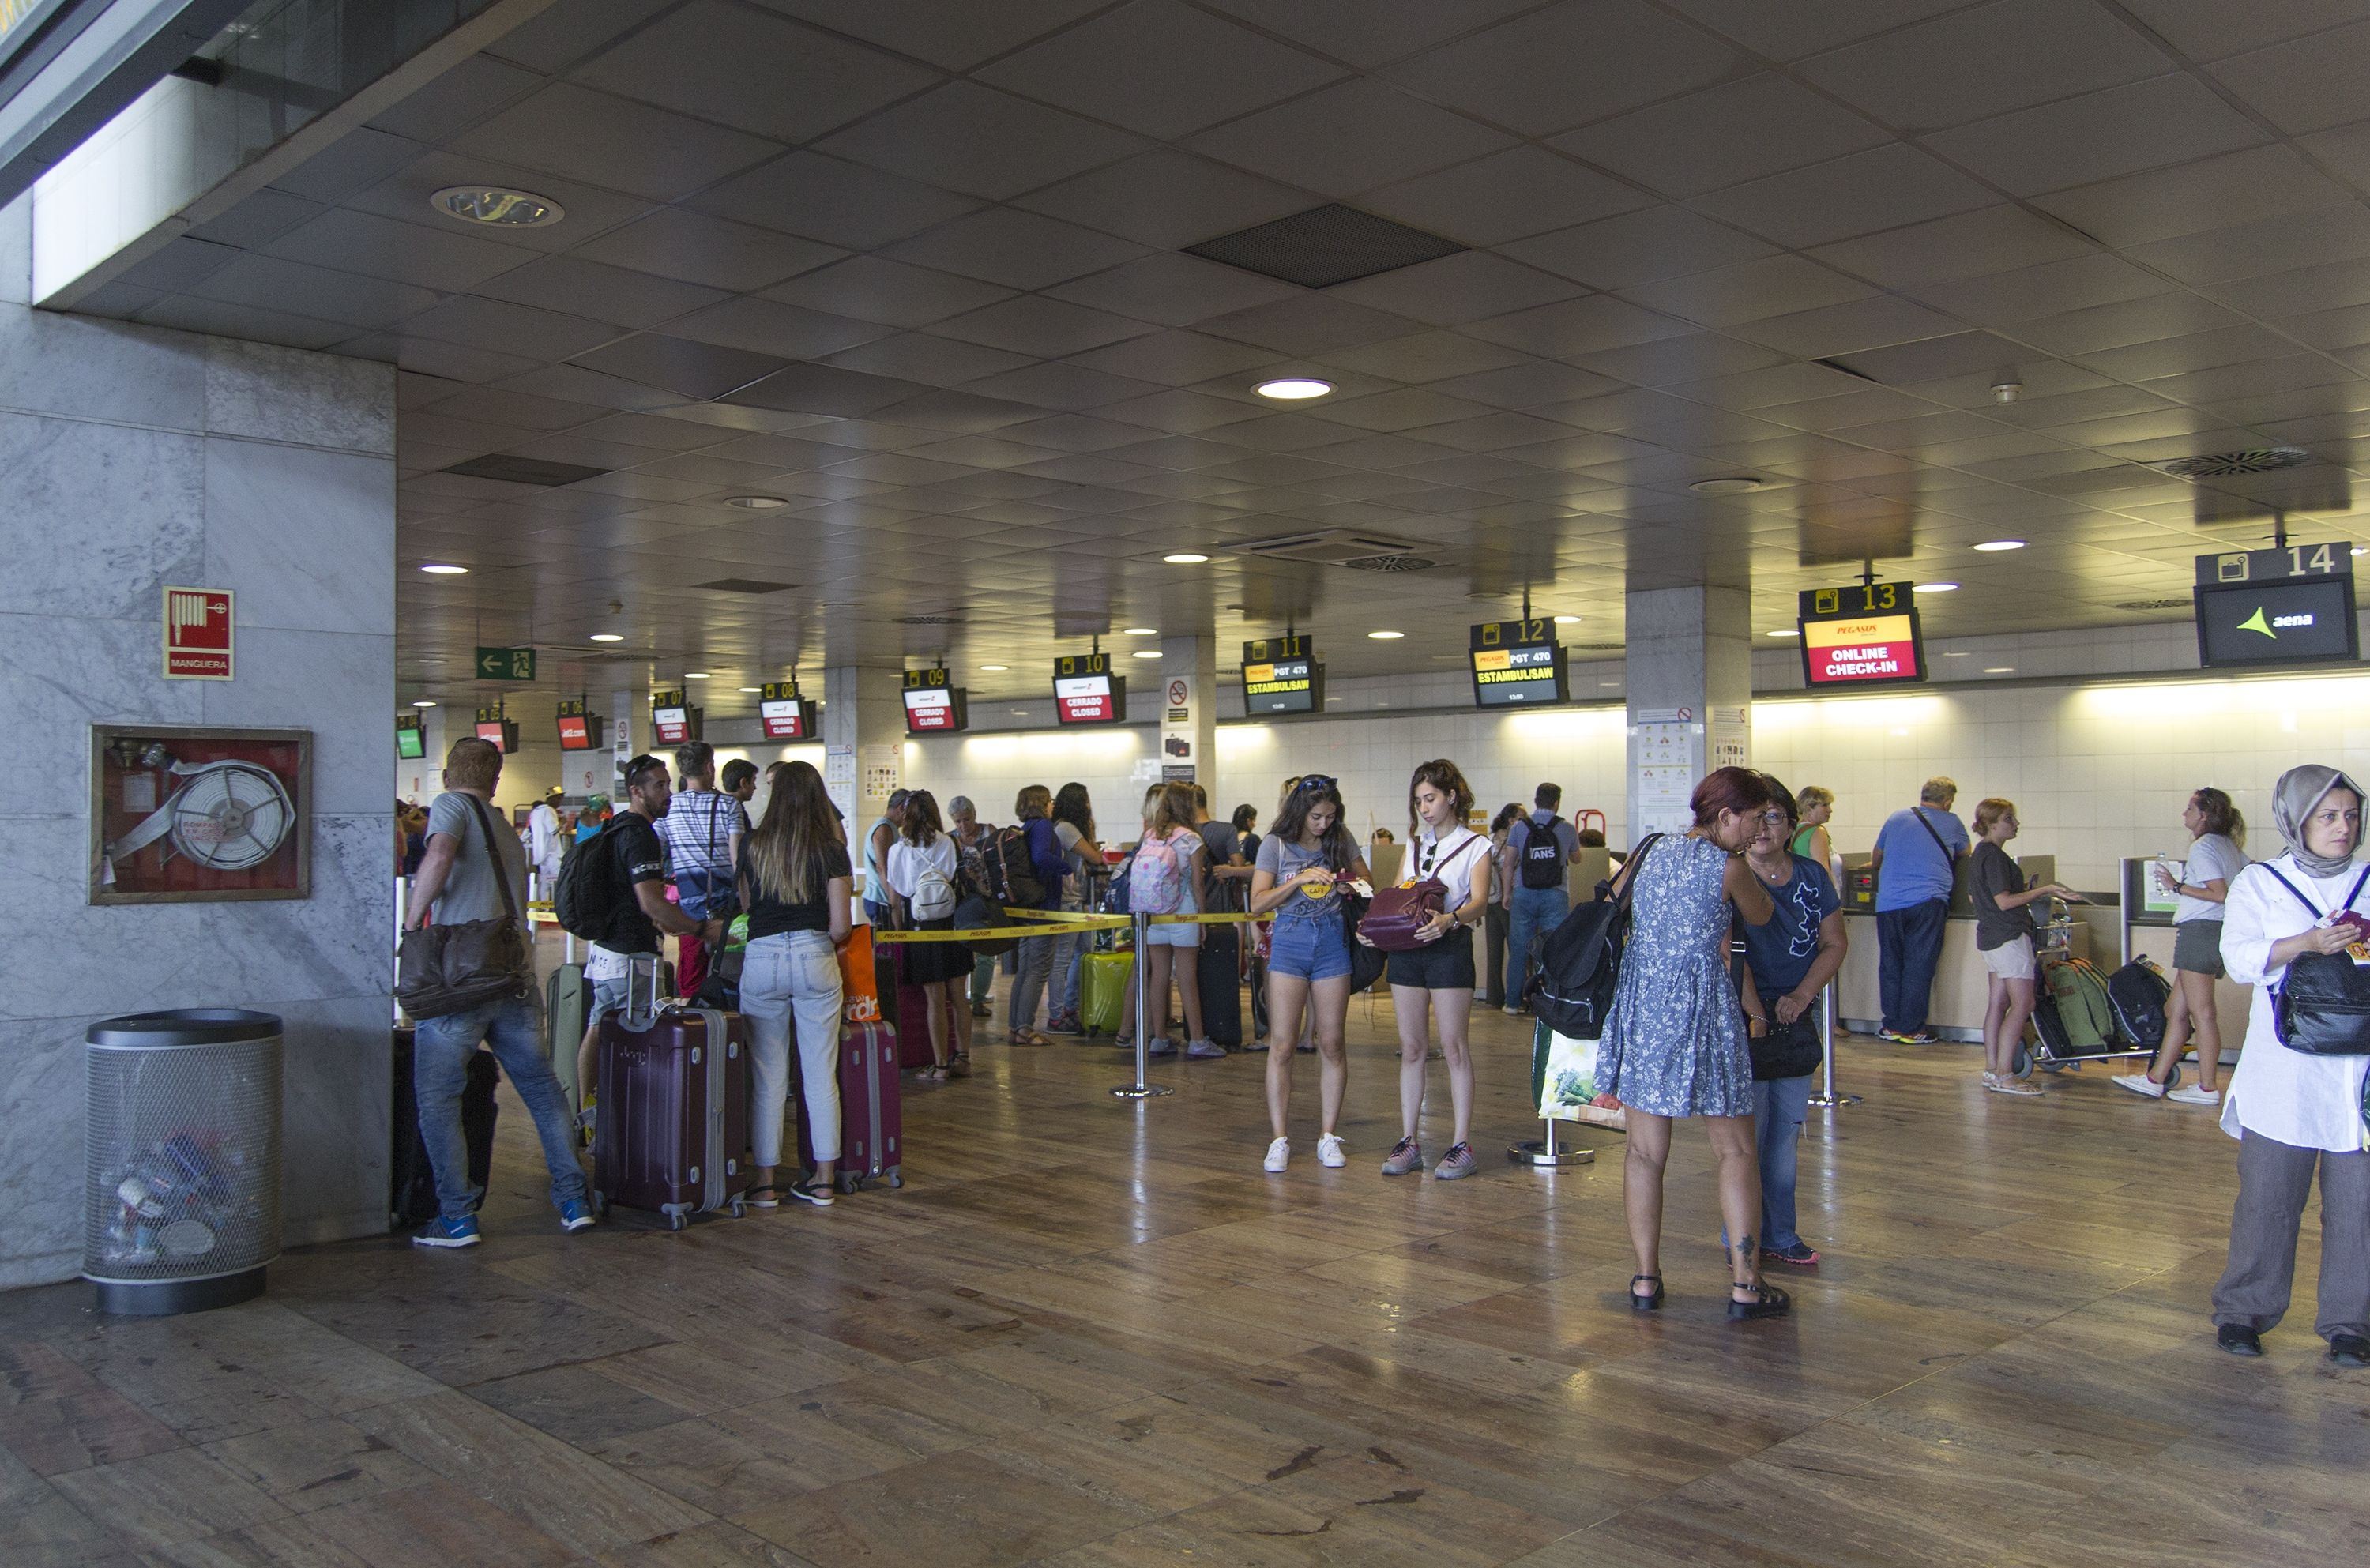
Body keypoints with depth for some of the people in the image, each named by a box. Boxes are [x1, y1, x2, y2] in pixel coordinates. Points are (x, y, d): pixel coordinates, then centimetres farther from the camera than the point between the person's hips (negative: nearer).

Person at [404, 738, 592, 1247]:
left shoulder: (452, 805, 2)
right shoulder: (510, 836, 21)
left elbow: (439, 855, -19)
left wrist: (412, 924, -9)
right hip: (516, 973, 6)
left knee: (436, 1098, 4)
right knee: (542, 1087, 15)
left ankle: (457, 1217, 3)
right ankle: (573, 1200, 19)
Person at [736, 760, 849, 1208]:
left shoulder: (752, 847, 4)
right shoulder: (831, 851, -2)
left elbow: (745, 904, 11)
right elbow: (841, 926, -4)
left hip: (761, 958, 1)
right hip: (815, 959, -1)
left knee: (766, 1077, 8)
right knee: (821, 1075, 7)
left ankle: (765, 1181, 13)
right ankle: (823, 1180, 12)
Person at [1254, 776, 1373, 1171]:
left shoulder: (1340, 839, 5)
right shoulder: (1276, 845, -2)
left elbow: (1364, 880, 17)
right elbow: (1258, 903, -7)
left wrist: (1353, 885, -6)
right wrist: (1301, 879, -18)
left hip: (1332, 941, 2)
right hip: (1289, 942, -2)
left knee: (1332, 1044, 3)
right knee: (1282, 1046, -4)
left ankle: (1328, 1136, 11)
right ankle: (1279, 1139, 1)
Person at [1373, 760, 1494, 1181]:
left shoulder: (1475, 846, 0)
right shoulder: (1414, 844, 16)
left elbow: (1478, 900, -15)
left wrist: (1449, 919, -36)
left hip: (1450, 946, -5)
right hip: (1405, 947, 5)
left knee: (1453, 1046, -4)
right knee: (1411, 1047, 6)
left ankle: (1463, 1145, -1)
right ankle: (1408, 1142, 10)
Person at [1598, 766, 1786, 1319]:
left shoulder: (1650, 853, 8)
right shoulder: (1726, 866, -8)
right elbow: (1761, 916, 8)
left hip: (1640, 1007, 5)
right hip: (1700, 1009, -5)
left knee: (1645, 1152, 9)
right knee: (1736, 1152, 6)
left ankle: (1646, 1279, 12)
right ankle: (1745, 1285, 5)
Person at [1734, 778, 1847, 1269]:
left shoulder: (1812, 875, 5)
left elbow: (1834, 945, 6)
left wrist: (1801, 996, -8)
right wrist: (1756, 1013, -20)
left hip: (1797, 1019, 5)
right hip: (1742, 1020, -5)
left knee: (1788, 1131, 12)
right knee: (1747, 1132, -1)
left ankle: (1780, 1234, 24)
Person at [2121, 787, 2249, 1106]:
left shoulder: (2203, 847, -11)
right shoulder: (2231, 846, 17)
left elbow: (2220, 894, -20)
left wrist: (2177, 886, -13)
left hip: (2200, 930, -10)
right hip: (2222, 932, 10)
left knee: (2201, 1012, -5)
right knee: (2177, 1011, 11)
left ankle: (2208, 1088, 0)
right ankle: (2155, 1079, 14)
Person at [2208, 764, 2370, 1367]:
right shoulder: (2258, 883, 7)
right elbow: (2240, 958, -7)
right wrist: (2308, 942, -22)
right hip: (2284, 1071, -2)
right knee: (2267, 1193, 0)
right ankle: (2243, 1311, 12)